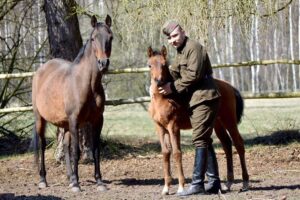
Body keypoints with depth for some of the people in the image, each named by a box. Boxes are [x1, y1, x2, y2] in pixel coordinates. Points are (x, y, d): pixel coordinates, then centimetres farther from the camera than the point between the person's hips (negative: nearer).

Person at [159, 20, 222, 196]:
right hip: (195, 100, 10)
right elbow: (174, 73, 18)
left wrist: (174, 87, -14)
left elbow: (193, 76, -20)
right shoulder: (180, 52, 19)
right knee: (204, 141, 12)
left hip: (204, 98, -10)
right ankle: (214, 181, 16)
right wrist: (162, 84, 1)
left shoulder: (194, 47, -12)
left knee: (200, 140, -11)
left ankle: (197, 184, -13)